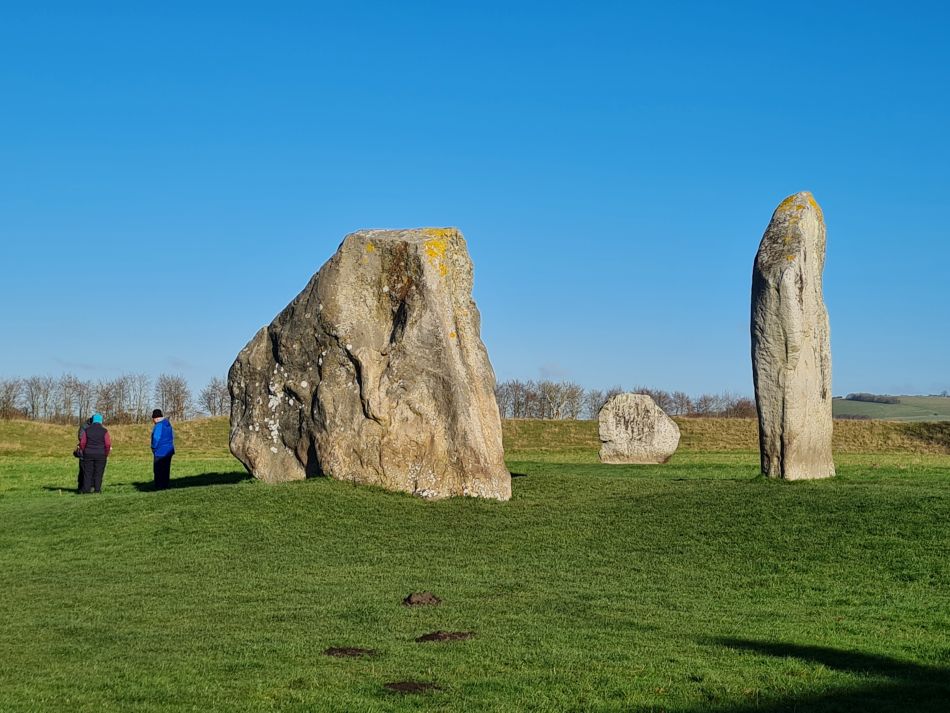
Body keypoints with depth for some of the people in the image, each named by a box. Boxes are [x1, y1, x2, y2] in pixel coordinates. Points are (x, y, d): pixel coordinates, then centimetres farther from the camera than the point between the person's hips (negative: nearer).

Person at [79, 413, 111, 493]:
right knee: (98, 472, 2)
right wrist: (106, 454, 6)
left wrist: (82, 452, 13)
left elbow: (82, 442, 1)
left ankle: (86, 489, 2)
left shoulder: (87, 430, 1)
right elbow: (108, 444, -7)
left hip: (88, 454, 1)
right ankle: (97, 489, 0)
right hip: (101, 455, -1)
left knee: (88, 472, 5)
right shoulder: (104, 431, -5)